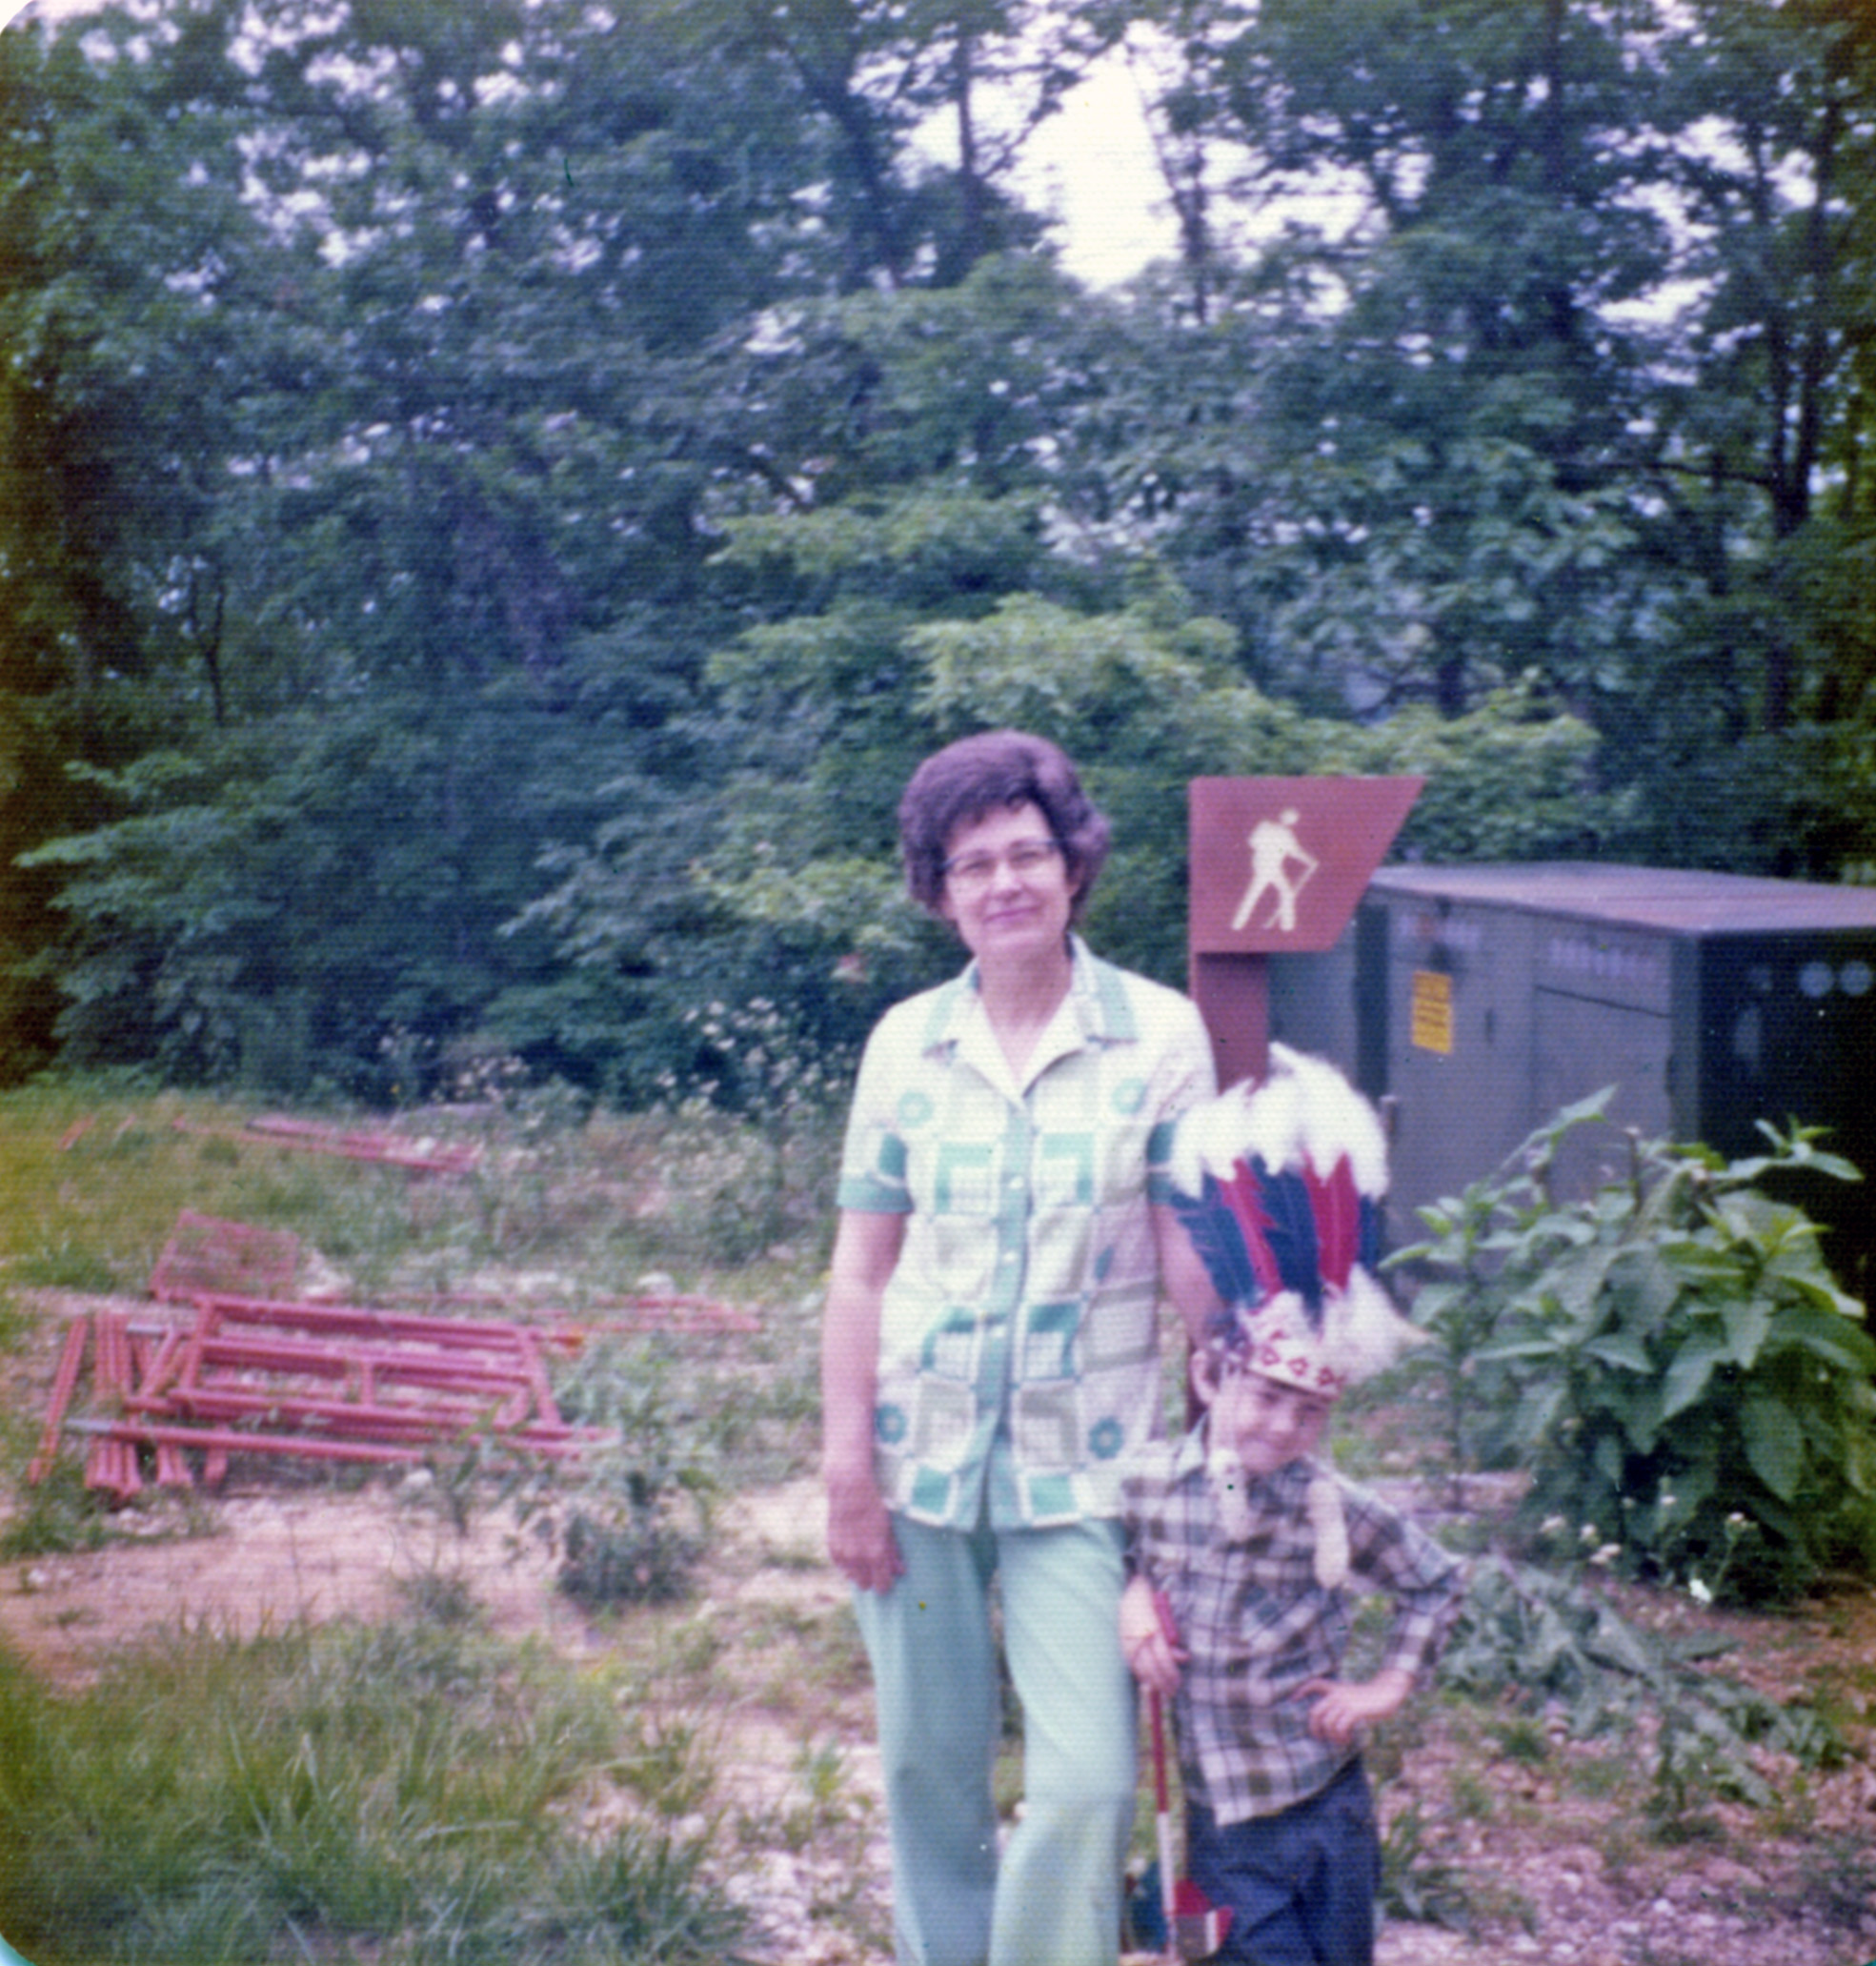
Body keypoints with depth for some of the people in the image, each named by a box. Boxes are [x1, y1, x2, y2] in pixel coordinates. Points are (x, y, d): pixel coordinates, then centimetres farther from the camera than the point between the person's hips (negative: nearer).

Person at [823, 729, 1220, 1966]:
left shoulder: (1160, 1033, -5)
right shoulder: (907, 1043, 2)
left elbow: (1192, 1256, -6)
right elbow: (861, 1272, 4)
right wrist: (846, 1467, 0)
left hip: (1077, 1465, -2)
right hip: (921, 1449, 2)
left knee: (1088, 1779, -8)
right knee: (929, 1764, 13)